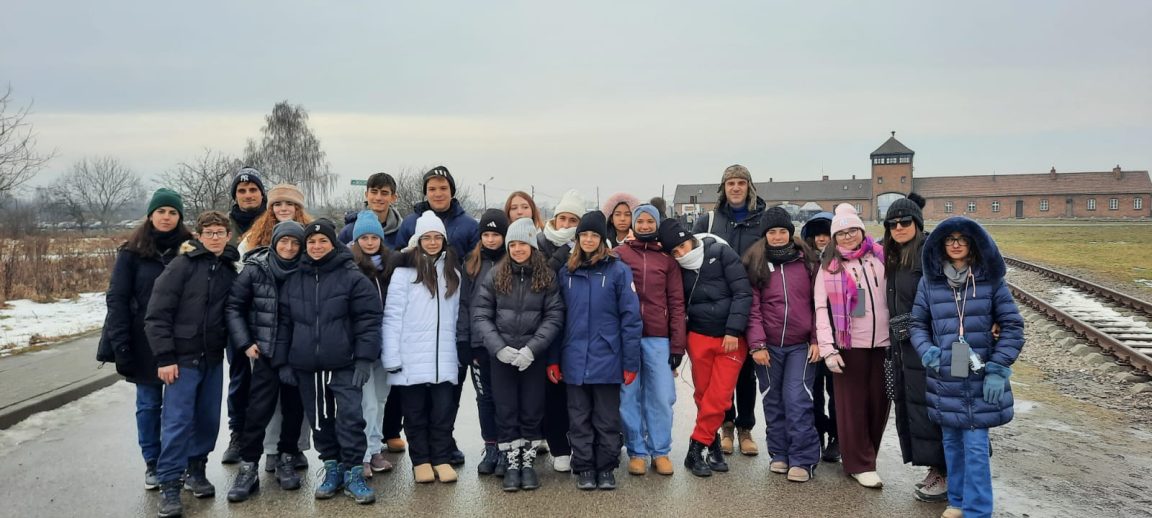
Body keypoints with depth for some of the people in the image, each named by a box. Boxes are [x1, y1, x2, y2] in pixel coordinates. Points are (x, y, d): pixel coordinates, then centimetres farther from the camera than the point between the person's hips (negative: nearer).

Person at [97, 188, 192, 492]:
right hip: (145, 341, -1)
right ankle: (152, 463, 22)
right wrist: (121, 345, -12)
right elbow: (117, 298, -5)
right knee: (149, 403, 9)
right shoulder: (132, 251, -3)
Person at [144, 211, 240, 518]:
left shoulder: (230, 271, 6)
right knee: (177, 422, -4)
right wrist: (164, 357, -13)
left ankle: (195, 470, 29)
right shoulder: (182, 265, -9)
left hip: (213, 359, 5)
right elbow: (157, 314, -10)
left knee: (208, 419, 11)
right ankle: (169, 485, 5)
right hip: (183, 358, -5)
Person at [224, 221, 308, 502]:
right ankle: (248, 468, 6)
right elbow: (233, 307, 0)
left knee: (294, 409, 9)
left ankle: (286, 460, 25)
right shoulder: (255, 270, -5)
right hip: (266, 352, -2)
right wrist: (245, 343, -6)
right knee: (258, 410, -4)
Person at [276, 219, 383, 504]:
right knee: (320, 420, 12)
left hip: (344, 365, -4)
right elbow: (283, 323, 12)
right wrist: (282, 361, 8)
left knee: (350, 417, -7)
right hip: (306, 366, 4)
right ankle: (332, 469, 25)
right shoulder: (293, 280, 9)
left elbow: (368, 319, -7)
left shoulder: (352, 276, -5)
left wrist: (364, 358, -13)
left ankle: (353, 473, 5)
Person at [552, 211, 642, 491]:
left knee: (607, 419, 9)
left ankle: (606, 468, 23)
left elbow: (630, 318, -6)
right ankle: (584, 468, 22)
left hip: (606, 361, -2)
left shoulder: (618, 270, -5)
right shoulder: (566, 272, 6)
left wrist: (630, 362, -9)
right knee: (579, 420, 10)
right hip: (575, 361, 3)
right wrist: (553, 359, 4)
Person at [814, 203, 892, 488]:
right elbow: (821, 308, -3)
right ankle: (860, 465, 12)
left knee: (879, 402, 8)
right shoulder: (829, 267, 1)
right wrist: (828, 348, -10)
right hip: (849, 345, -2)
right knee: (853, 405, 2)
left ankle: (867, 456, 24)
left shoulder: (880, 256, 7)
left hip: (883, 343, 3)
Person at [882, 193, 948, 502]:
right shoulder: (892, 258, 15)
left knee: (927, 405, -4)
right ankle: (935, 467, 23)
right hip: (902, 345, 9)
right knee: (908, 404, 11)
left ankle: (946, 474, 7)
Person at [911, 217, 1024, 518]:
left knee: (976, 448, -4)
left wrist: (997, 369, -8)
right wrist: (926, 350, -10)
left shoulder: (991, 279, -2)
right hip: (944, 379, 2)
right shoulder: (929, 281, 2)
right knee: (952, 443, 14)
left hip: (980, 379, -2)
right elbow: (918, 323, 10)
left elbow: (1012, 326, 0)